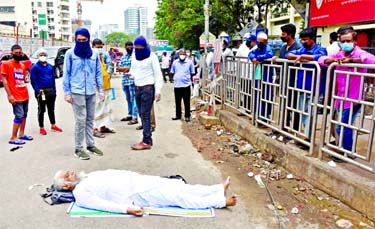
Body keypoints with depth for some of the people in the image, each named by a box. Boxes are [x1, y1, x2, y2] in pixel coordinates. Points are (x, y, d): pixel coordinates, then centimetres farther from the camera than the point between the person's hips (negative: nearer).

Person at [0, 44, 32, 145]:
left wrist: (25, 91, 11)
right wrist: (9, 95, -16)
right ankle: (13, 138, 1)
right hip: (15, 96, -7)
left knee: (24, 115, 12)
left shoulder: (22, 65, 13)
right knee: (19, 116, -8)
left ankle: (21, 134, 23)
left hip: (25, 95, 7)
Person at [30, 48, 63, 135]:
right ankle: (41, 128, 16)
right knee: (41, 110, 5)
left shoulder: (50, 66, 9)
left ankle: (53, 125, 27)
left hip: (51, 91, 5)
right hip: (41, 91, -5)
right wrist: (37, 91, -15)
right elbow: (33, 80, -9)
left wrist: (54, 90, 9)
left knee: (51, 109, 15)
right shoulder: (35, 67, -6)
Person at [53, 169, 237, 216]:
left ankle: (219, 189, 3)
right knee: (177, 196, -11)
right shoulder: (80, 193, -5)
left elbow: (113, 173, 24)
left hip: (136, 180, 8)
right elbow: (104, 204, -17)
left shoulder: (88, 176, 20)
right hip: (137, 196, -8)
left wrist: (134, 173, 18)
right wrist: (127, 209, -27)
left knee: (175, 185, -1)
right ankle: (221, 200, -6)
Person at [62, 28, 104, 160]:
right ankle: (78, 149, 6)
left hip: (91, 92, 4)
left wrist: (101, 90, 7)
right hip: (77, 92, -4)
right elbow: (66, 74, 0)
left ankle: (91, 145, 22)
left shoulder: (94, 54, 9)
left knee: (90, 119, 11)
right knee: (81, 120, -4)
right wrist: (67, 92, -4)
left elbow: (98, 73, 11)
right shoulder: (70, 54, 0)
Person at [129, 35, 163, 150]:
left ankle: (146, 142, -4)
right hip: (137, 88, 7)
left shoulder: (152, 57, -6)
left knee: (145, 115, -8)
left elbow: (158, 74, -8)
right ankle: (148, 139, 17)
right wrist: (131, 74, -2)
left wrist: (158, 91, -14)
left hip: (148, 88, -7)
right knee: (142, 114, 8)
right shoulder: (134, 57, 14)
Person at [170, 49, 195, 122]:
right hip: (177, 85, 2)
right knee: (177, 101, 11)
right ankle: (178, 115, 24)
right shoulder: (175, 62, 7)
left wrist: (189, 79, -1)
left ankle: (187, 116, 12)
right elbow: (172, 72, 14)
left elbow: (192, 73, 7)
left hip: (186, 85, -2)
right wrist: (175, 78, 4)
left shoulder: (189, 62, 2)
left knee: (187, 102, 3)